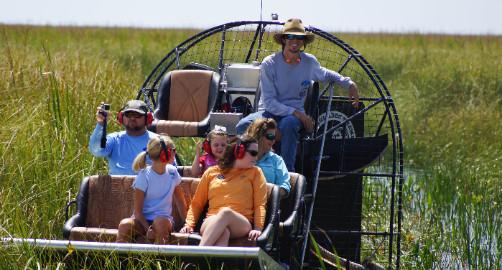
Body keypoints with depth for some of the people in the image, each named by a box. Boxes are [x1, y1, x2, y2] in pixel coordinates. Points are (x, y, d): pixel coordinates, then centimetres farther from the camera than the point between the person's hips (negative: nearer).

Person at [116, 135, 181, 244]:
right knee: (125, 224, -34)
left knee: (160, 222, -36)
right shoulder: (144, 176, -6)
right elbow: (137, 210, -10)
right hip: (143, 220, -2)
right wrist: (148, 229, -27)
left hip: (164, 219, 2)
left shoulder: (172, 172, 6)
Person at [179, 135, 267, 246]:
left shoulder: (255, 172, 18)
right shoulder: (212, 172, 19)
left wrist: (257, 228, -8)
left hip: (242, 225, -1)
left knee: (226, 212, -37)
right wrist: (189, 224, 5)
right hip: (212, 222, 1)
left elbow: (260, 204, 8)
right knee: (223, 231, -38)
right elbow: (197, 203, 21)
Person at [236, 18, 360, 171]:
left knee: (288, 124, -39)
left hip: (295, 114, 1)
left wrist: (349, 84, 14)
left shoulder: (309, 62, 3)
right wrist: (295, 113, -22)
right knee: (243, 126, -34)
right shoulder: (269, 64, -8)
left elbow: (326, 75, 28)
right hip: (270, 112, -1)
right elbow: (269, 102, -11)